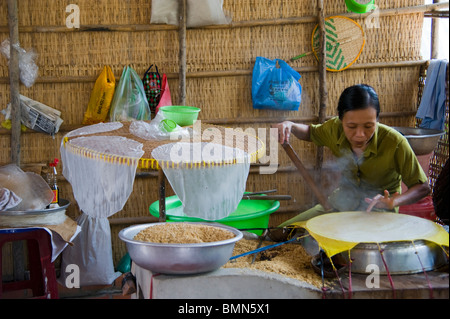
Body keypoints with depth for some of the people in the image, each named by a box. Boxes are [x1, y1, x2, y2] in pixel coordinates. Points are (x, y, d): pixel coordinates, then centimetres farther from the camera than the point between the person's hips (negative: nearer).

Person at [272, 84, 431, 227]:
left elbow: (423, 187, -14)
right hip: (339, 204, 5)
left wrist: (394, 202, -33)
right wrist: (290, 125, -8)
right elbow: (310, 132, 15)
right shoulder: (335, 129, -10)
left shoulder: (394, 143, -23)